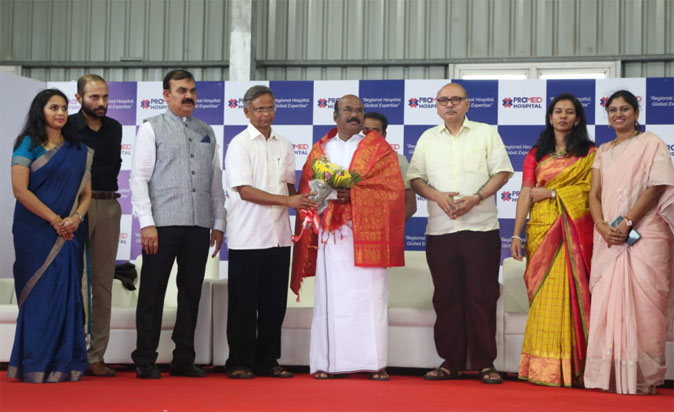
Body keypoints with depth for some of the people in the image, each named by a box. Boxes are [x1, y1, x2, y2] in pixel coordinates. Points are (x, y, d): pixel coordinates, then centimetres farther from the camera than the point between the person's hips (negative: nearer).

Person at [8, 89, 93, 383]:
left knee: (67, 294, 2)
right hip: (36, 232, -4)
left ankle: (65, 363, 8)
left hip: (70, 234, 4)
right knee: (39, 294, -3)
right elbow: (20, 190, -9)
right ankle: (36, 365, 3)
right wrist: (55, 220, -13)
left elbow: (86, 192, 10)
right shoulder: (28, 144, 0)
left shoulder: (78, 151, 13)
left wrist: (75, 218, -10)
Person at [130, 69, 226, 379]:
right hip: (163, 223, -4)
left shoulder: (207, 133, 16)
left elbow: (216, 181, 16)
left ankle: (184, 360, 15)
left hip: (199, 226, 4)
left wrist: (218, 223, 11)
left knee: (191, 292, 7)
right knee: (153, 292, 0)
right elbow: (139, 177, -3)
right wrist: (146, 223, -11)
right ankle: (145, 361, 8)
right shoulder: (152, 129, 3)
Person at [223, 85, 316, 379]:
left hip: (279, 235, 5)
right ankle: (240, 363, 10)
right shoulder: (240, 144, -4)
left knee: (274, 302, 8)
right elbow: (245, 190, -13)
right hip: (247, 237, -5)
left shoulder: (284, 145, 13)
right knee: (243, 303, 1)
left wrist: (302, 202, -1)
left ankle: (267, 362, 17)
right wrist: (287, 200, -17)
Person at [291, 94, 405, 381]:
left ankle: (374, 362, 1)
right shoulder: (320, 150, 15)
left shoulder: (379, 149, 8)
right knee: (331, 297, -1)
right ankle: (326, 362, 3)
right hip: (331, 234, 2)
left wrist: (354, 195, -14)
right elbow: (306, 191, 13)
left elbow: (393, 189, -3)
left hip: (366, 233, -1)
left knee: (369, 296, -4)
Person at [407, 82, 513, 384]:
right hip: (440, 231, 3)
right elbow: (415, 178, 11)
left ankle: (485, 363, 6)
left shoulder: (486, 133, 7)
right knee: (446, 297, 5)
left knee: (482, 295, -2)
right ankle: (450, 362, 13)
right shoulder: (427, 138, 14)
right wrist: (437, 196, -9)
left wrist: (476, 198, -12)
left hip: (481, 227, -2)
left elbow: (502, 172, 2)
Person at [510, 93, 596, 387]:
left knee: (569, 292, -6)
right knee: (543, 294, -3)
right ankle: (544, 367, 0)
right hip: (541, 229, 2)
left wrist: (552, 192, -5)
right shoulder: (536, 154, 14)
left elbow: (592, 191, -4)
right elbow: (526, 194, 6)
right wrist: (516, 234, -2)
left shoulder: (589, 153, 9)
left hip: (574, 231, -2)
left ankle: (570, 368, -2)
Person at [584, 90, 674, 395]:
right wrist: (602, 226, -7)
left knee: (641, 304, -7)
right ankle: (610, 375, 6)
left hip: (644, 235, -5)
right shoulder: (603, 151, 19)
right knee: (607, 304, 1)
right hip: (609, 240, 5)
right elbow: (594, 194, 12)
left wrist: (626, 223, -15)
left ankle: (642, 378, -1)